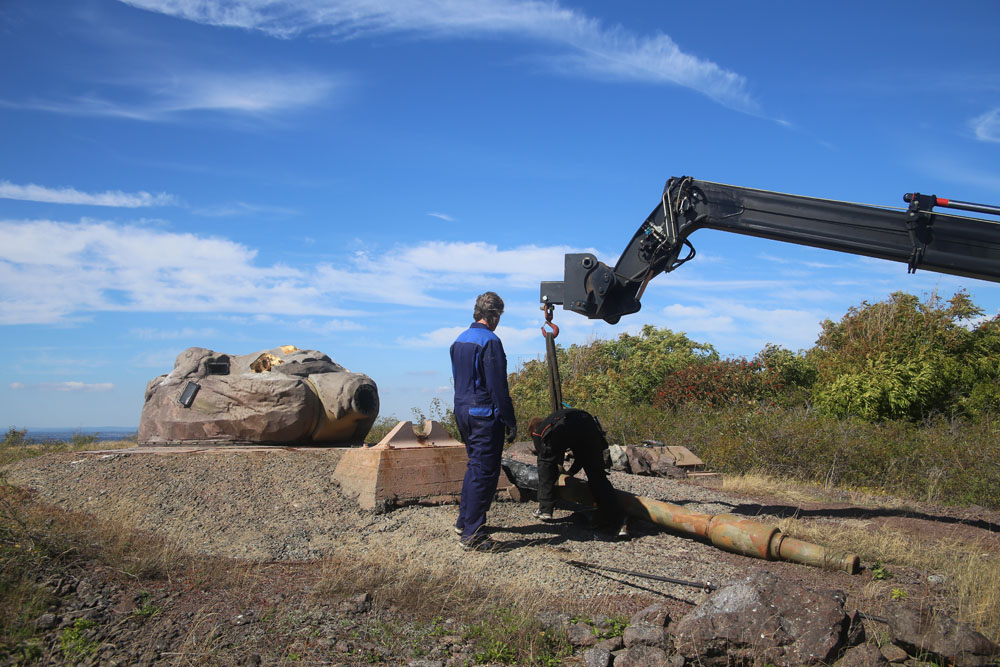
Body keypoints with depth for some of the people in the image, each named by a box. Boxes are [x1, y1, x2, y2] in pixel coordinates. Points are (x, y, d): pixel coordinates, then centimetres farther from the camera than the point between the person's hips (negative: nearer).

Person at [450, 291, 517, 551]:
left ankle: (464, 521, 29)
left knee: (475, 465, 21)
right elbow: (498, 386, -18)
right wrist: (510, 420, -13)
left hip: (462, 411, 9)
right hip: (484, 415, -9)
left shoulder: (459, 340, 11)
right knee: (485, 471, -2)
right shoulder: (490, 341, -16)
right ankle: (472, 534, 1)